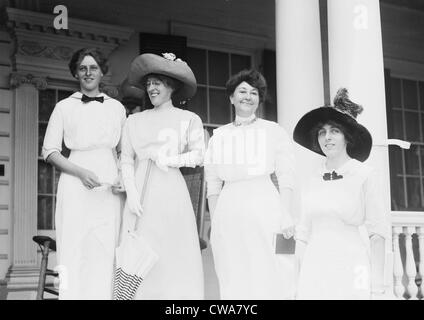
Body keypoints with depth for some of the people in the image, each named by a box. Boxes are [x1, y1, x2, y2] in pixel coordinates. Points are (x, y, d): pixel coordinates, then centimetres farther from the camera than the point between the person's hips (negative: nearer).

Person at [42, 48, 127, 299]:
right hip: (76, 186, -2)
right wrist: (81, 172, -11)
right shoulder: (64, 107, 8)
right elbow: (50, 151, 4)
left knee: (106, 252, -1)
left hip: (109, 187, 2)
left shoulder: (116, 107, 14)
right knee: (74, 250, -5)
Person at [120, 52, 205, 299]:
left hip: (170, 193, -2)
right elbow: (127, 161, 8)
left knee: (174, 256, -3)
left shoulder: (188, 119, 7)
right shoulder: (135, 121, 14)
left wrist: (168, 159, -10)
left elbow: (199, 155, -2)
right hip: (140, 194, 2)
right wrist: (132, 195, -4)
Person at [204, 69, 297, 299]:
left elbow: (286, 179, 2)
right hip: (229, 211, 3)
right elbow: (213, 186, 12)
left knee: (269, 280, -4)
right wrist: (214, 223, 6)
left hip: (264, 209, -2)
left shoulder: (274, 131, 6)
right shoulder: (219, 136, 13)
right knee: (233, 282, 5)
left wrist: (286, 217, -7)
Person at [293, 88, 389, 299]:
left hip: (350, 267, -3)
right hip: (314, 272, 3)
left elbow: (377, 233, -3)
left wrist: (377, 287, -7)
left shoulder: (364, 176, -1)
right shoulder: (311, 184, 9)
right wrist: (299, 282, 8)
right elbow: (303, 236, 12)